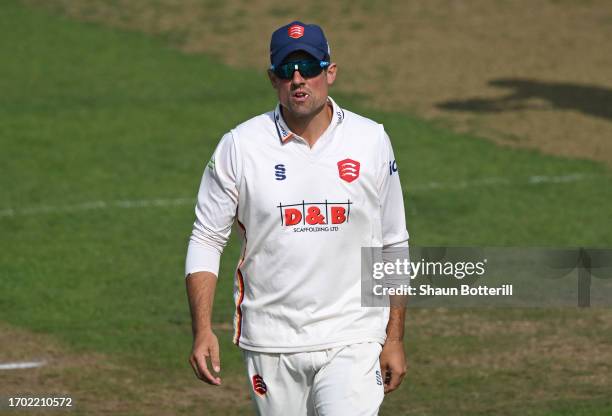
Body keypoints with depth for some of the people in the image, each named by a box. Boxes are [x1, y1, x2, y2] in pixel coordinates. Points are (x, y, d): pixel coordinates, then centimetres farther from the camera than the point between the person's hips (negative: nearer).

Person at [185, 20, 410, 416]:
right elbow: (206, 241, 2)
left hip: (351, 341, -1)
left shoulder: (371, 142, 2)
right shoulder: (240, 146, -2)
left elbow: (393, 245, 8)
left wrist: (395, 338, 5)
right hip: (270, 344, 1)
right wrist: (202, 332, -9)